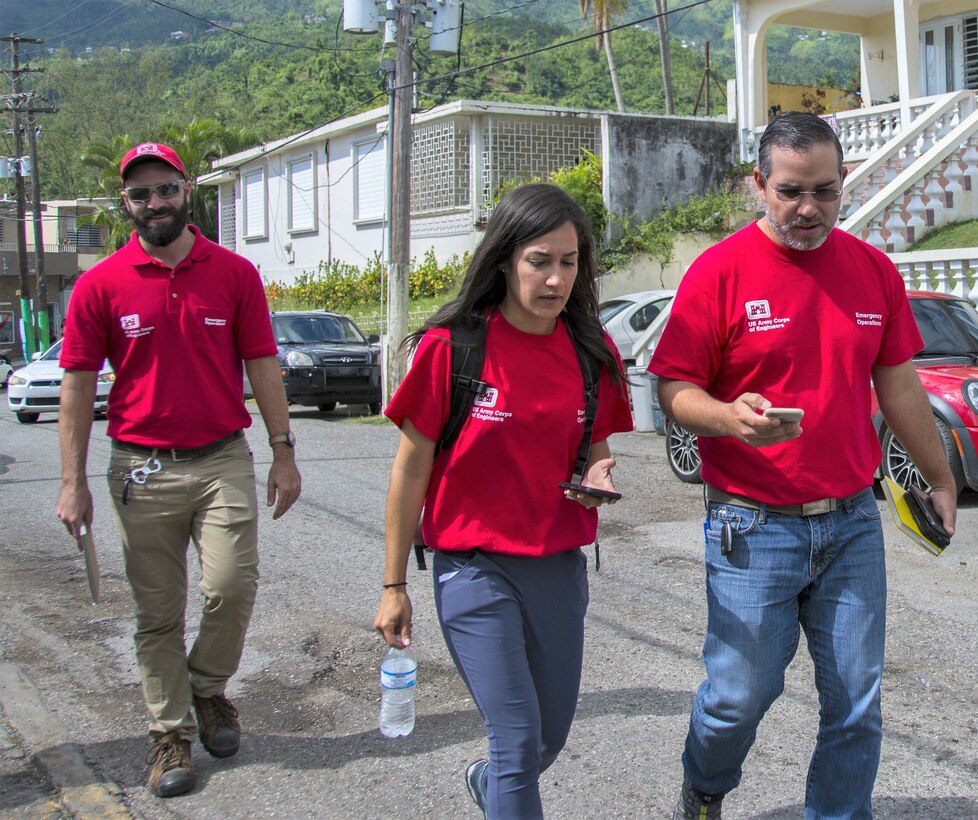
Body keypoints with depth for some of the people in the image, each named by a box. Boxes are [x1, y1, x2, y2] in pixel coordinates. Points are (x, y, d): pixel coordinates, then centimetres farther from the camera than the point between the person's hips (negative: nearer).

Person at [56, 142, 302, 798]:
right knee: (158, 611, 6)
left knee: (233, 585, -11)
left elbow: (263, 367, 6)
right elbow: (78, 383, 2)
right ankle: (171, 732, 20)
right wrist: (73, 482, -1)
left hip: (224, 460, 0)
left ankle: (208, 686, 18)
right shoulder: (101, 285, 1)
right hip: (142, 468, 0)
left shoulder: (235, 273, 3)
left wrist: (284, 454, 4)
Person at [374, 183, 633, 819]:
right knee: (519, 739, -8)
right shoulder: (450, 348, -12)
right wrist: (394, 586, -3)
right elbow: (411, 470, -6)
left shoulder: (593, 353, 0)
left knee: (553, 732, 18)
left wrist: (597, 476, -12)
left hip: (560, 569, 5)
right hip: (475, 569, -5)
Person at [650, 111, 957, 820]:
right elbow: (675, 389, -7)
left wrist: (941, 479, 20)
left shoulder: (874, 270, 6)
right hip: (753, 527, -4)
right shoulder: (720, 271, -8)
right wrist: (730, 417, -27)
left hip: (853, 522, 4)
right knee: (740, 694, 5)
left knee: (856, 704, 9)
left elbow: (898, 387, 15)